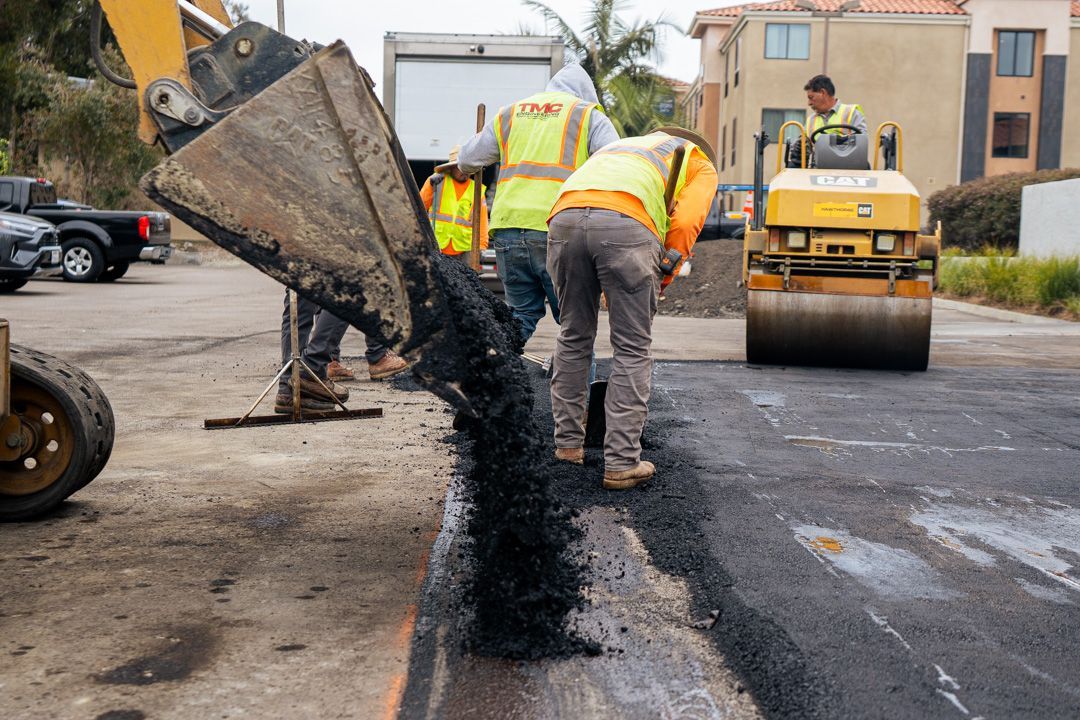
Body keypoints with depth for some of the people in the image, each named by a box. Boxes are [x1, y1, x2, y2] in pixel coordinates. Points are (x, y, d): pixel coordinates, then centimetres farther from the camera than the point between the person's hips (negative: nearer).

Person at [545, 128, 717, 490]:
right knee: (633, 349, 5)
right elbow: (685, 222, 5)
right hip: (626, 225, -5)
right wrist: (665, 277, 15)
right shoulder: (701, 165, 28)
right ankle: (621, 463, 6)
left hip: (565, 217, 5)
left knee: (573, 337, 19)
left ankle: (568, 443, 29)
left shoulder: (620, 146, 44)